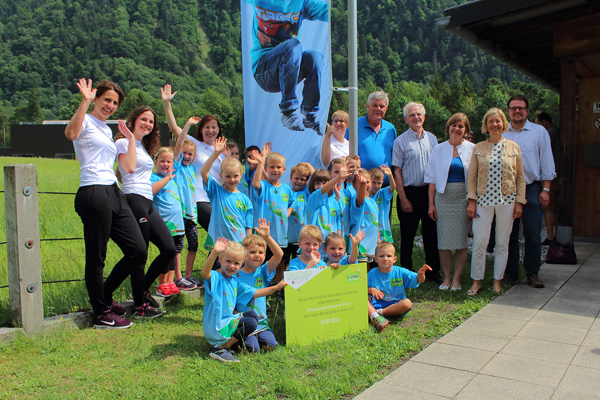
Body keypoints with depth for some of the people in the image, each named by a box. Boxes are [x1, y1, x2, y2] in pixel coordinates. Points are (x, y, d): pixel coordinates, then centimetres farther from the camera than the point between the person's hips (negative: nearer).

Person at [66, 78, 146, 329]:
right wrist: (85, 101, -26)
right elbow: (71, 133, -28)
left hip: (114, 193, 9)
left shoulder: (107, 130, 24)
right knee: (96, 258, 1)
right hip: (94, 194, -9)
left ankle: (104, 295, 27)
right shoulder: (86, 121, 0)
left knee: (138, 251, 8)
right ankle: (102, 314, 13)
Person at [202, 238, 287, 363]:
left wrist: (276, 287, 11)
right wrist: (214, 252, -58)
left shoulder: (235, 281, 9)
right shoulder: (215, 278, -18)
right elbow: (205, 273, -42)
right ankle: (219, 349, -9)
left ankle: (227, 341, 5)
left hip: (228, 320, 9)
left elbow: (253, 293, 16)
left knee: (253, 315, 14)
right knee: (251, 323, -15)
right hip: (216, 327, -9)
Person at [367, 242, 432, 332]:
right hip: (377, 303, 0)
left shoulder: (400, 272, 0)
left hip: (395, 304, 0)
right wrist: (371, 290, -19)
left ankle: (380, 312, -26)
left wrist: (420, 273, -26)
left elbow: (419, 280, -3)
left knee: (407, 303, -32)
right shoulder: (372, 273, 2)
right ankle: (375, 317, -44)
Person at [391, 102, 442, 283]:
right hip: (410, 192, -4)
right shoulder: (401, 141, -3)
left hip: (430, 191, 4)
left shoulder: (432, 138, 10)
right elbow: (397, 171, -6)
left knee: (432, 233, 9)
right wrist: (403, 198, -11)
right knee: (408, 236, 3)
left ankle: (433, 271, 22)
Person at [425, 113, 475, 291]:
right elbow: (432, 179, 6)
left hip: (464, 198, -1)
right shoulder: (439, 149, 7)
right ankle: (446, 278, 13)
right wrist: (431, 203, 0)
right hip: (443, 197, 1)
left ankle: (456, 278, 12)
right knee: (444, 238, 0)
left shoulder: (472, 149, 5)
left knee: (461, 239, 1)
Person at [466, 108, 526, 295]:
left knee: (502, 243, 6)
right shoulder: (478, 148, 5)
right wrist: (472, 201, -3)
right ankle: (477, 281, 11)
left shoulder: (513, 147, 5)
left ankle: (497, 280, 20)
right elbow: (472, 177, 5)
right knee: (479, 242, -3)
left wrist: (519, 202, 1)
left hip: (507, 200, 1)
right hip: (484, 200, 0)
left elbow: (520, 177, 7)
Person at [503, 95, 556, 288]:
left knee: (533, 234, -3)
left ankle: (532, 274, 11)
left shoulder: (539, 131, 7)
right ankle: (511, 273, 16)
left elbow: (547, 162, 5)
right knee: (508, 234, 5)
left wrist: (545, 189, -3)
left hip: (531, 189, -1)